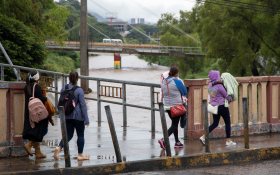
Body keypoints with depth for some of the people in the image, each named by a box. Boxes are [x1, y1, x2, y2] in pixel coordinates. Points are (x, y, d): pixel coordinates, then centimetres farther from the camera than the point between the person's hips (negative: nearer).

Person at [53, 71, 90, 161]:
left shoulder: (64, 89, 1)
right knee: (80, 135, 8)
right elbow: (83, 105, -12)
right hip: (78, 116, -5)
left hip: (67, 116, 5)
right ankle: (80, 155, 14)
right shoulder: (79, 90, -14)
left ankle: (59, 148, -11)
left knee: (69, 135, 12)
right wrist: (86, 119, -8)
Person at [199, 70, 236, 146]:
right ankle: (228, 141, 11)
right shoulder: (219, 86, -19)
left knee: (215, 123, 16)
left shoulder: (210, 85, 0)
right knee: (227, 123, 7)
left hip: (214, 106, 7)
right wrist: (230, 99, 13)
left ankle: (204, 137, 6)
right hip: (222, 106, -7)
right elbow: (226, 96, -9)